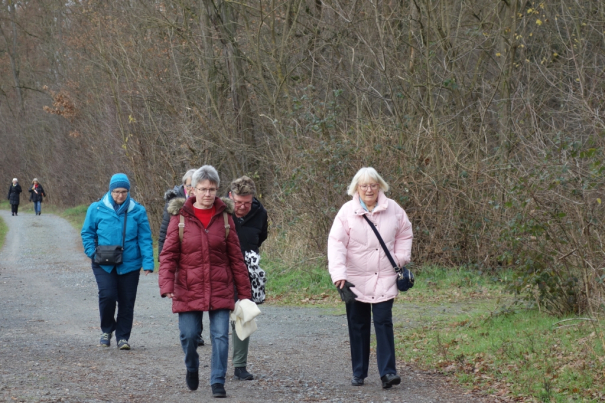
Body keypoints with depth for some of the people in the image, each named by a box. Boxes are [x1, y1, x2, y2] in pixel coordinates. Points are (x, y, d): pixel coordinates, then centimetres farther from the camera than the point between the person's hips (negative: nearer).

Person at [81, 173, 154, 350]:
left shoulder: (138, 211, 2)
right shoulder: (97, 209, 1)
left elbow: (145, 238, 1)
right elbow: (87, 233, 9)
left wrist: (148, 262, -8)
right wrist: (92, 252, -7)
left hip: (130, 264, 1)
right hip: (104, 264, -1)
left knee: (127, 301, 4)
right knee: (107, 295, -16)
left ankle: (123, 336, 19)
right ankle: (107, 329, 10)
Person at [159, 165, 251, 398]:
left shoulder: (224, 217, 3)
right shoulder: (180, 217, -2)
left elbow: (235, 256, 5)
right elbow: (168, 254, -3)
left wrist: (243, 291, 5)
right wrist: (167, 285, -16)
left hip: (220, 289, 1)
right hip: (188, 289, -1)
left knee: (220, 335, -5)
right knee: (189, 334, 1)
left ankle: (218, 382, 3)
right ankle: (192, 368, 31)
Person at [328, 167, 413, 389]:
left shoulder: (393, 209, -1)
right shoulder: (347, 211, -7)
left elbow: (404, 234, 14)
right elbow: (336, 242, -13)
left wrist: (400, 259, 2)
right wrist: (338, 273, -23)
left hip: (384, 279, 0)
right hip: (355, 279, 0)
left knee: (384, 322, -7)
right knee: (358, 326, 9)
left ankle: (387, 371, -9)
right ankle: (359, 373, 18)